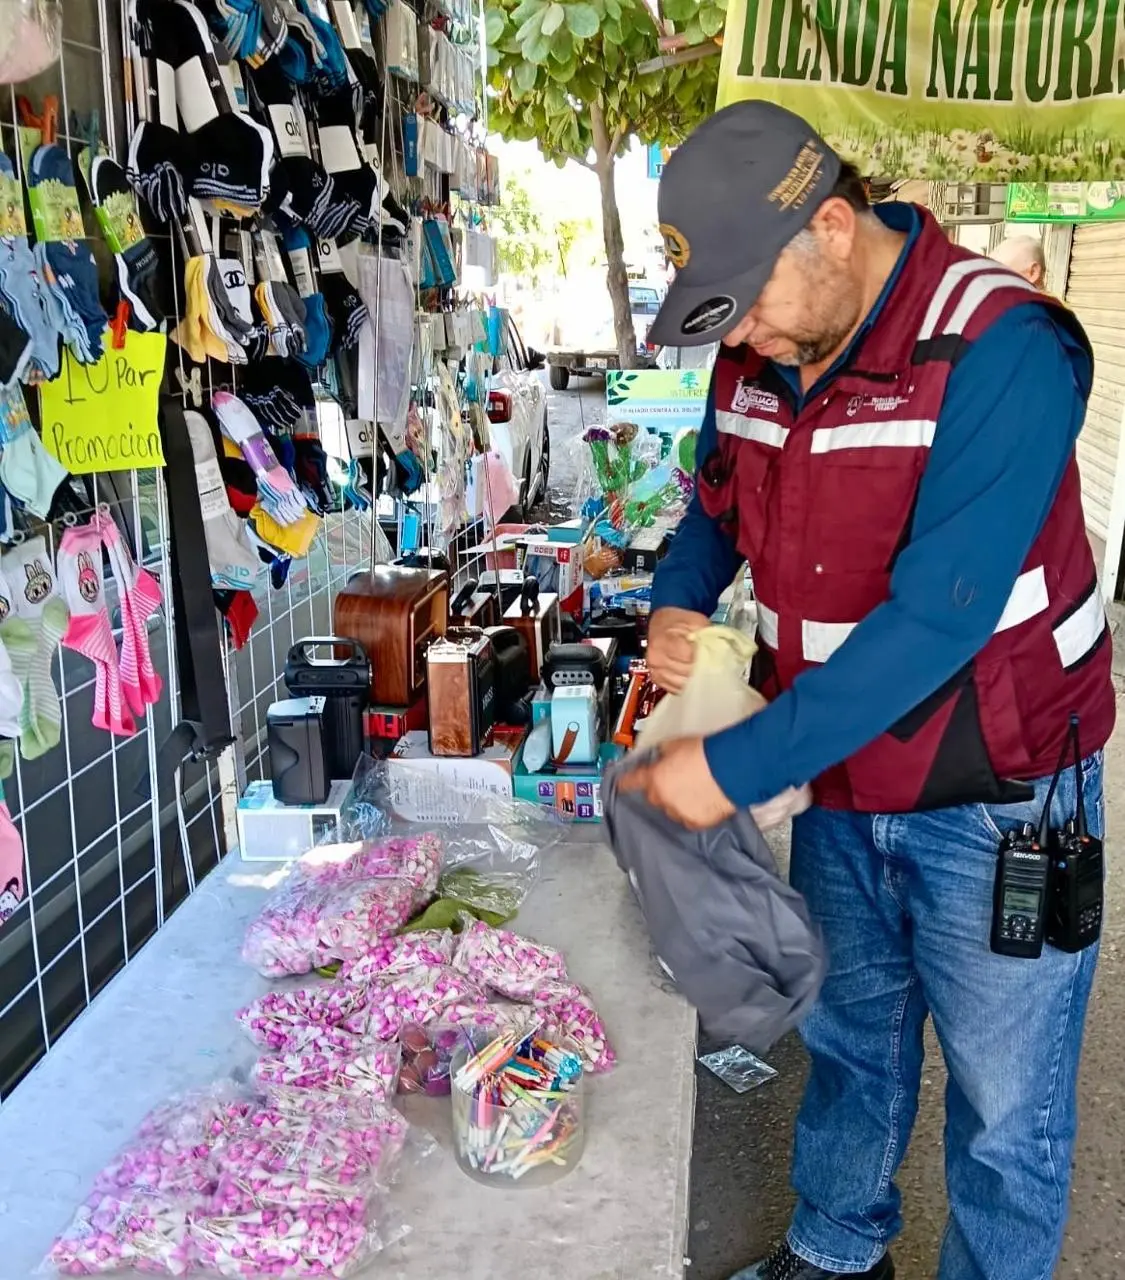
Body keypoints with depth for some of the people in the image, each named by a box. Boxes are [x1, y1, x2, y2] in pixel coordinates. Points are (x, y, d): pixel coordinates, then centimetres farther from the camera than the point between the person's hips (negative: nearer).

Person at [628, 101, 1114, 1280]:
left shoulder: (998, 349, -24)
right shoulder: (757, 354, -2)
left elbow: (938, 617, -30)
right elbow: (714, 508, 15)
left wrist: (738, 768, -29)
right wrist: (676, 605, -8)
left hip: (992, 800, -6)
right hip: (839, 783, 6)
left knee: (1002, 1103, 11)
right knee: (847, 1041, 23)